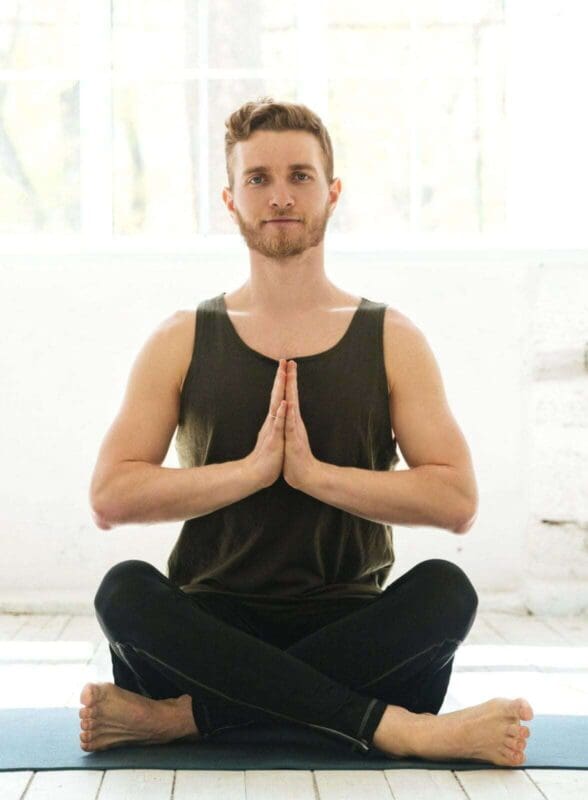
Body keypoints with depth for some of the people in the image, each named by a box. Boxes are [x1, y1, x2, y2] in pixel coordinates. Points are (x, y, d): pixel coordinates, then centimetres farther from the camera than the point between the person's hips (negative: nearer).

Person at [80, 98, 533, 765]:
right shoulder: (183, 342, 7)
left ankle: (183, 716, -27)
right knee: (125, 590, -31)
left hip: (347, 625, 0)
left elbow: (457, 501, -5)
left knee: (445, 590, -30)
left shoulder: (391, 340, 6)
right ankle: (394, 725, -32)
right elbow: (109, 497, -4)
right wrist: (252, 468, -14)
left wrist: (313, 471, -15)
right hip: (213, 626, 0)